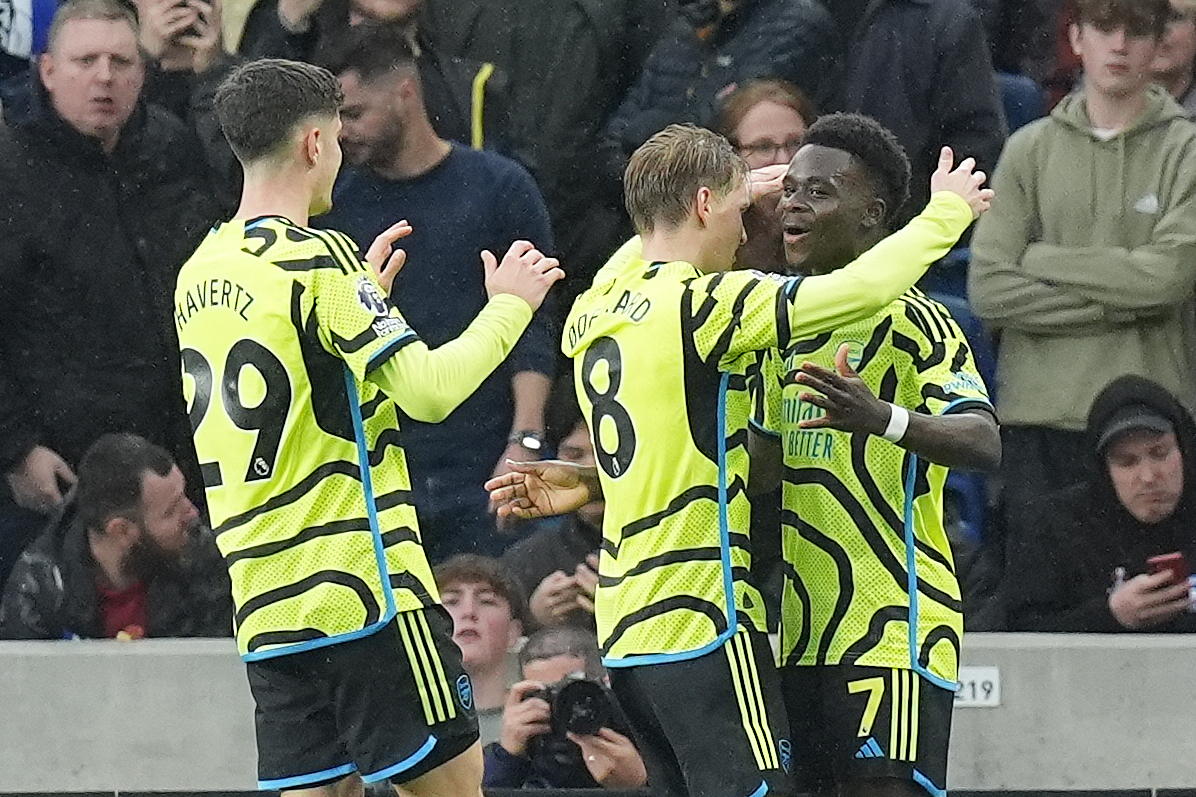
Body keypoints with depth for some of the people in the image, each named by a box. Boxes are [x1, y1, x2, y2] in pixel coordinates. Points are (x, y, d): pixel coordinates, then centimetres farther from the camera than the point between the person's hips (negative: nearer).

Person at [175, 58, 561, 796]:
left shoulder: (200, 274, 12)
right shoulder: (314, 258, -12)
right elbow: (428, 391, -17)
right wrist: (510, 306, -3)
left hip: (268, 607, 7)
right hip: (360, 586, -7)